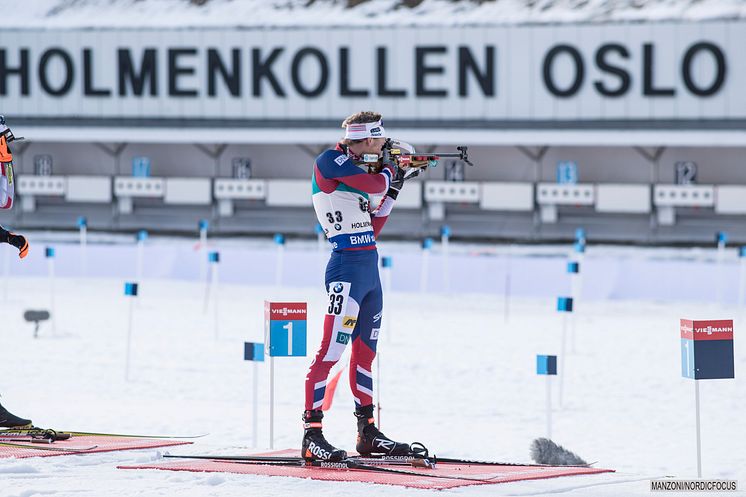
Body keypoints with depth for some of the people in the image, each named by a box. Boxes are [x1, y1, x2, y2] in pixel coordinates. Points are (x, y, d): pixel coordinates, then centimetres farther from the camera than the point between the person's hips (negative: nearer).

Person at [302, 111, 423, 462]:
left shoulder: (353, 170, 17)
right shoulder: (330, 161, -7)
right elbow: (374, 185, -17)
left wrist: (394, 187, 20)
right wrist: (390, 172, 5)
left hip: (369, 270, 10)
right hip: (348, 268, -10)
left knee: (365, 353, 15)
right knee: (331, 351, -13)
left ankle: (367, 432, 23)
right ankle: (312, 434, -16)